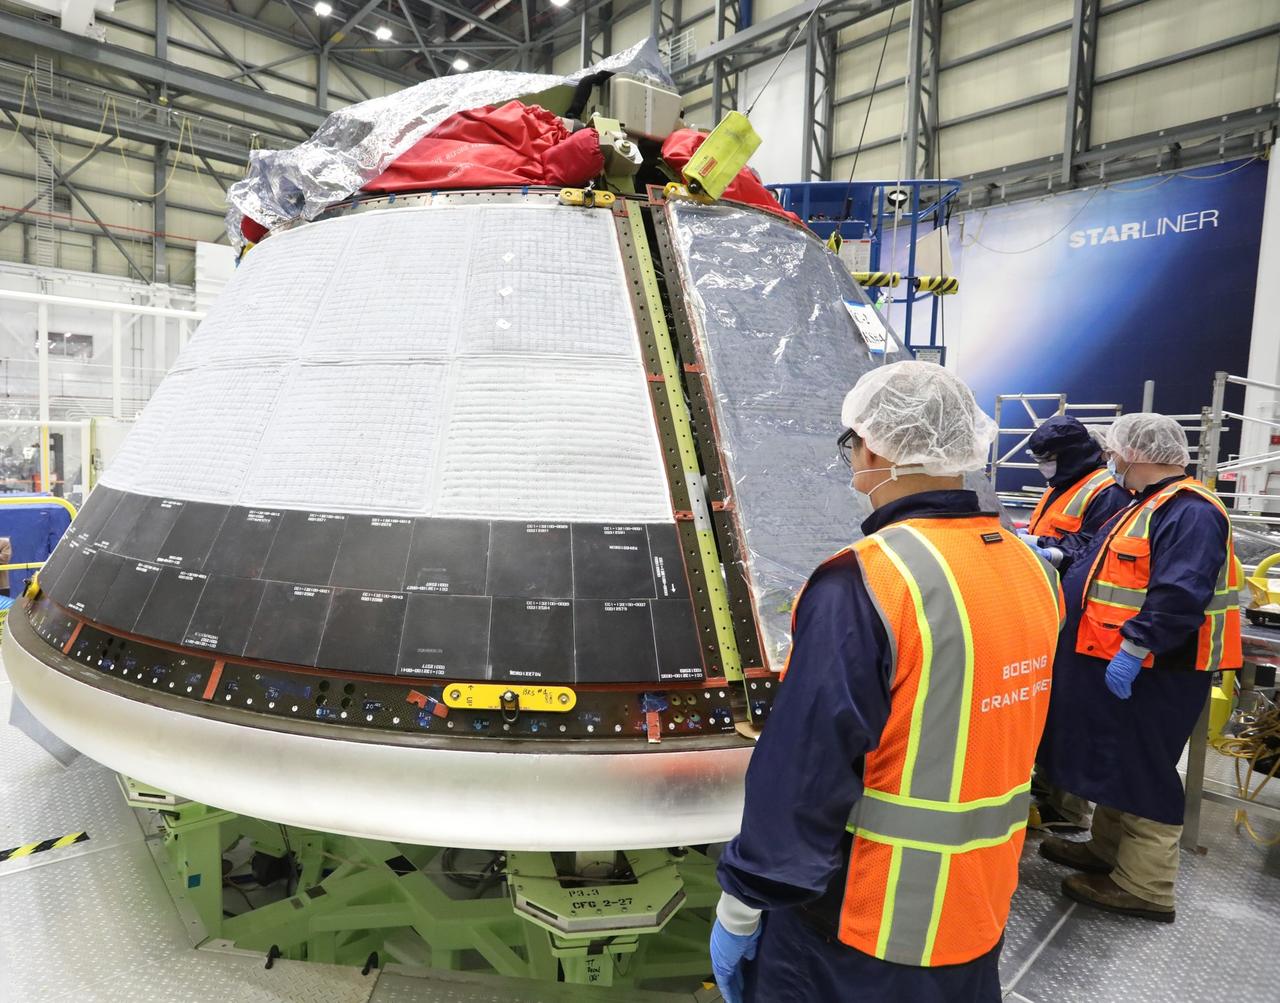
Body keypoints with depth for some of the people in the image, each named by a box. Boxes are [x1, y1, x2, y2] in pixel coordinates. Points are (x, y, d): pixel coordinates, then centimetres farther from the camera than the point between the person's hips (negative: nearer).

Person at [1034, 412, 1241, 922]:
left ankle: (1144, 887, 11)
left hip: (1153, 672, -10)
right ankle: (1107, 850, 34)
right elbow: (1113, 569, 26)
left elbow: (1180, 594, -30)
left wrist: (1134, 648, -30)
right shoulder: (1149, 505, 15)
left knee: (1143, 770, -1)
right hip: (1117, 665, 10)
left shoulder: (1191, 512, -20)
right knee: (1115, 759, 19)